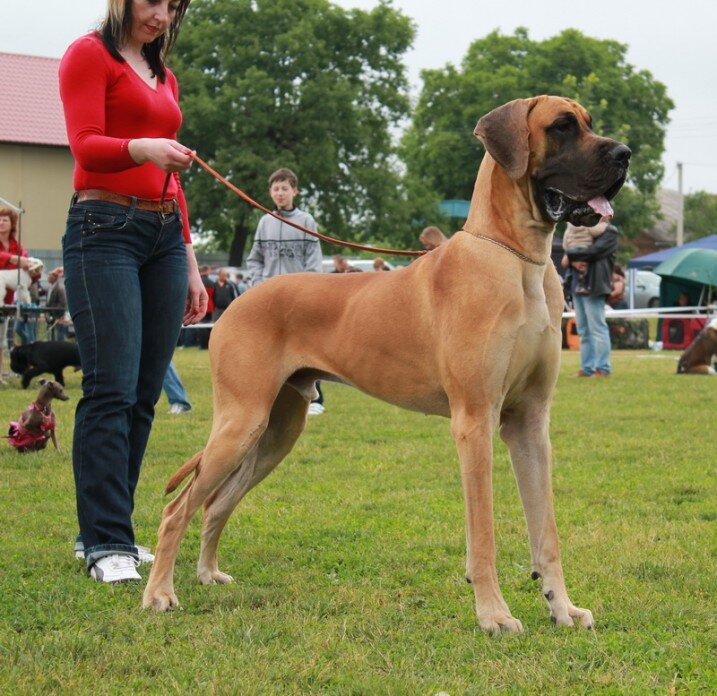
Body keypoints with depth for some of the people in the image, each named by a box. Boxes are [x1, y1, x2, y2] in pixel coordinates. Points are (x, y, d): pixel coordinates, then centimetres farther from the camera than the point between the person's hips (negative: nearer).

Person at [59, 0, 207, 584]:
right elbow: (86, 145, -14)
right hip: (105, 229, -7)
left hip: (165, 234, 7)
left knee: (145, 394, 4)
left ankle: (104, 529, 12)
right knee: (111, 390, -13)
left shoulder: (163, 75, 22)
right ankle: (107, 545, -12)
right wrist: (142, 148, -34)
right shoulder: (89, 55, 0)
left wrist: (191, 265, 21)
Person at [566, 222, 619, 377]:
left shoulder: (608, 232, -1)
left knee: (597, 328, -7)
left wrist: (572, 255, -7)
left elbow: (595, 251, -15)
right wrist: (573, 260, -10)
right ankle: (587, 368, 12)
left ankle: (603, 368, -5)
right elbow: (570, 250, 13)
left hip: (593, 286, -8)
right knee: (584, 330, 8)